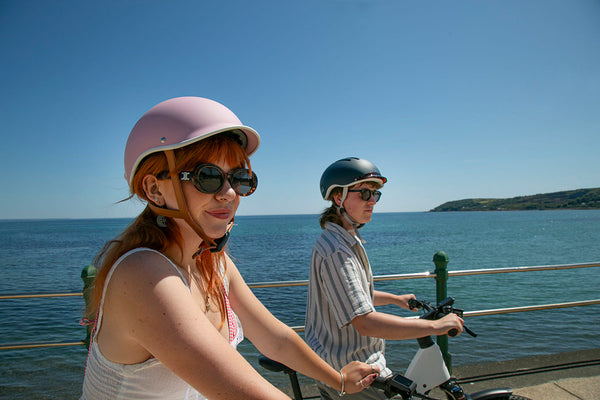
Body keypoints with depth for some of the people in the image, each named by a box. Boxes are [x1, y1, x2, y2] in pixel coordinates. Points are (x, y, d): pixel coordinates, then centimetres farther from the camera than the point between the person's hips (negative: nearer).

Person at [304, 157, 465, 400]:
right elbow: (365, 322, -33)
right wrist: (435, 326, -28)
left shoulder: (347, 240, 7)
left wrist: (396, 299, 24)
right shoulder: (336, 251, -27)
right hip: (352, 374, -9)